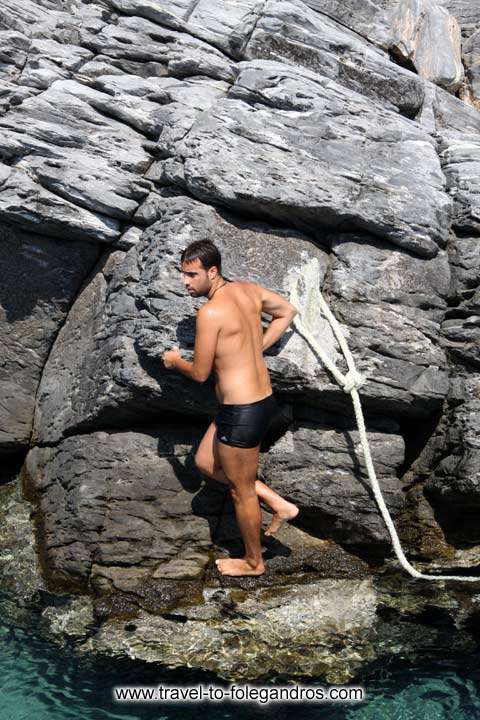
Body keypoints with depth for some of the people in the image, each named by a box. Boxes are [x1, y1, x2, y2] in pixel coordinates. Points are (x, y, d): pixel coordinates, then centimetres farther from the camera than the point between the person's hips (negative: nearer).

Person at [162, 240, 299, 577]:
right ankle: (277, 503, 25)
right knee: (205, 461, 24)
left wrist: (174, 360, 8)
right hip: (263, 398, 9)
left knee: (241, 491, 10)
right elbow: (288, 311, 18)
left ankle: (253, 562, 30)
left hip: (241, 413, -9)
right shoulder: (248, 290, 3)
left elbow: (200, 372, -14)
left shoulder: (211, 312, -22)